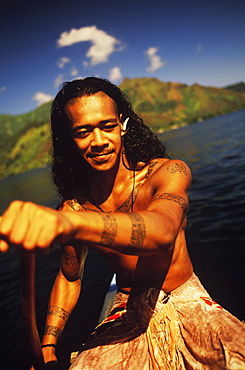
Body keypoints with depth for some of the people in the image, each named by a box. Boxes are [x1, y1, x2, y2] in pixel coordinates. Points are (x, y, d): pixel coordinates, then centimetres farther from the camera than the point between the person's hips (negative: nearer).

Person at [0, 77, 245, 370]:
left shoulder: (169, 173, -16)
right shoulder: (72, 208, -7)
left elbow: (162, 231, -39)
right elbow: (69, 277, 9)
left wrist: (71, 222, -56)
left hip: (189, 308, -1)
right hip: (129, 317, 2)